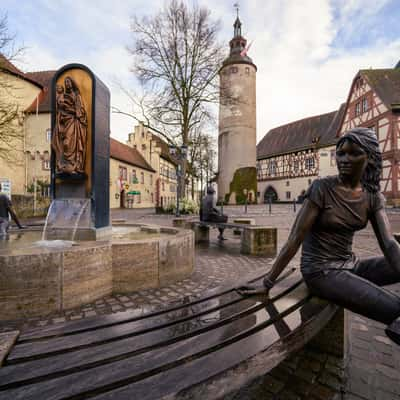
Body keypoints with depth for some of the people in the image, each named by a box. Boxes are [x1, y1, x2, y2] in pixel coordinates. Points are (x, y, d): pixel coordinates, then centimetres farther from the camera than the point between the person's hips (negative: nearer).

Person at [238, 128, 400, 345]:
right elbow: (294, 239, -18)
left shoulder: (373, 196, 3)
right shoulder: (321, 188, -16)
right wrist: (267, 283, -16)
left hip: (349, 265, 7)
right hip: (321, 271, -7)